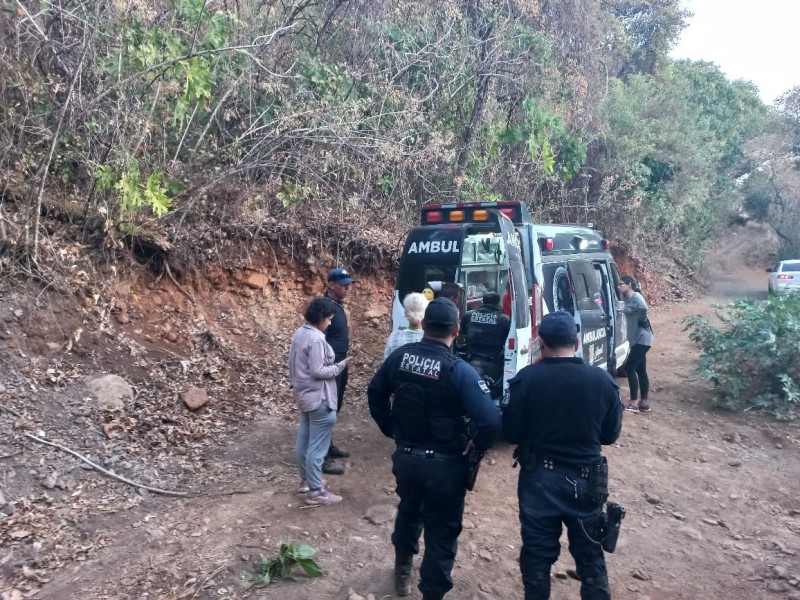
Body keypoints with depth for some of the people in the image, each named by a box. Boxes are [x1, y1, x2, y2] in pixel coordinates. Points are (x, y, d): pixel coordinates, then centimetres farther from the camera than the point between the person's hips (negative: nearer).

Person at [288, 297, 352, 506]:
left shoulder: (299, 333, 6)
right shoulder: (316, 339, -24)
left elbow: (294, 365, 13)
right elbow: (317, 371, -24)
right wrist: (340, 366, -13)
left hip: (304, 395, 10)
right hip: (319, 399, -10)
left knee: (304, 441, 20)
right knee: (317, 447, 0)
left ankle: (306, 481, 35)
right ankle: (315, 492, 10)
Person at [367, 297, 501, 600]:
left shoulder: (399, 356, -6)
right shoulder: (459, 370, -21)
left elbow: (375, 393, 9)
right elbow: (490, 420, -28)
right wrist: (477, 445, -8)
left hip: (405, 457, 6)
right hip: (445, 464, -5)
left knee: (408, 511, 31)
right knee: (441, 533, 13)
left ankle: (402, 572, 53)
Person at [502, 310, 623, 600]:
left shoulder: (525, 379, -16)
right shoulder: (603, 380, -9)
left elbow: (511, 432, -8)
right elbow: (611, 434, 2)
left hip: (538, 479, -1)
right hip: (586, 480, 2)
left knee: (537, 554, 14)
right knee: (590, 556, 20)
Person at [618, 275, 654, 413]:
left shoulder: (636, 297, -15)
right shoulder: (628, 299, 13)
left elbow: (643, 308, -33)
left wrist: (642, 322, -18)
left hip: (642, 338, -9)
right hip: (637, 339, 9)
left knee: (629, 367, -7)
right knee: (640, 370, 11)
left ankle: (633, 402, -2)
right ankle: (644, 403, 17)